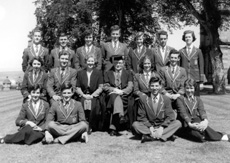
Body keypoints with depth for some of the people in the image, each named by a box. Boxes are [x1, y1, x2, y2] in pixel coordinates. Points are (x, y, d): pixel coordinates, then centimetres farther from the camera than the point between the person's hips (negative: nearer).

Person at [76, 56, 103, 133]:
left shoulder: (98, 73, 10)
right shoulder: (80, 73, 14)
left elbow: (100, 88, 4)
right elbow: (78, 88, 11)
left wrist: (92, 95, -9)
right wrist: (83, 95, -7)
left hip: (94, 96, -1)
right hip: (83, 96, 1)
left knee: (93, 106, -32)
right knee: (82, 103, -31)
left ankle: (91, 127, -16)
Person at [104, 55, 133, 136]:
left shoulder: (128, 73, 21)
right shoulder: (107, 73, 22)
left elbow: (130, 87, 7)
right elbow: (105, 87, 10)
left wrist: (122, 91, -13)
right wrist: (115, 90, -9)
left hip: (124, 96, 0)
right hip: (112, 95, 0)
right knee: (115, 96, -38)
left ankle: (113, 128, -41)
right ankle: (121, 115, -60)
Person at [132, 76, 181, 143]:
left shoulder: (166, 99, 2)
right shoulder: (143, 99, -1)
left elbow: (170, 116, -3)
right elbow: (141, 116, -3)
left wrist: (161, 127, -20)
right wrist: (150, 127, -18)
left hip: (163, 127, 1)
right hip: (148, 127, -1)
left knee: (178, 123, -22)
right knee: (135, 124, -27)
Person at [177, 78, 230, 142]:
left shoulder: (198, 99, 16)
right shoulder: (180, 99, 6)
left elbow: (202, 111, -1)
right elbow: (183, 113, -8)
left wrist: (205, 120, -24)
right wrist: (189, 124, -27)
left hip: (197, 121, 2)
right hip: (186, 124, -2)